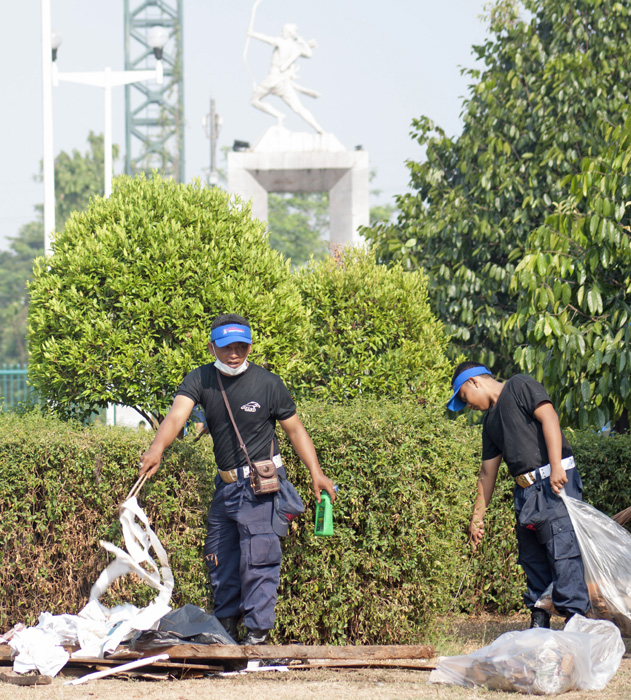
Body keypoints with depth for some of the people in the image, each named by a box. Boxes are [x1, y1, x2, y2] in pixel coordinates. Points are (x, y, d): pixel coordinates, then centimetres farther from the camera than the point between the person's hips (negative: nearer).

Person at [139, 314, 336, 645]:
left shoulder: (268, 383, -9)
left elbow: (295, 429, 0)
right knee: (220, 558, 14)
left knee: (258, 558, -13)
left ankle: (257, 633, -9)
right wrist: (157, 448, -38)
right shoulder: (201, 379, -2)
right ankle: (226, 627, 29)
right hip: (226, 482, 5)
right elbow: (177, 414, -19)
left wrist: (316, 472, -9)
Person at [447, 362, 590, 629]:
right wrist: (477, 517, 25)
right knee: (532, 557, 7)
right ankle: (539, 622, 11)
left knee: (563, 551, -13)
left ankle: (575, 616, -16)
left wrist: (556, 467, -22)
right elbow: (487, 473, 27)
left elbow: (549, 418, -12)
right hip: (525, 493, 9)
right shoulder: (491, 421, 24)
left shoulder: (519, 386, 1)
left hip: (555, 483, -9)